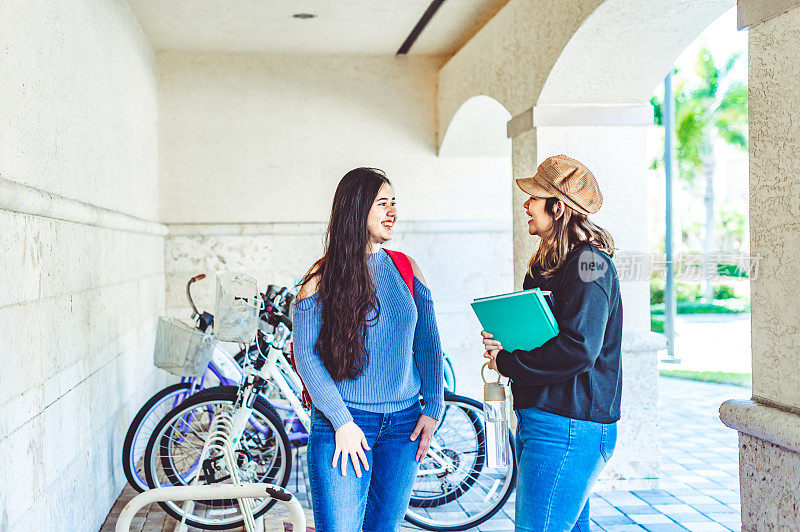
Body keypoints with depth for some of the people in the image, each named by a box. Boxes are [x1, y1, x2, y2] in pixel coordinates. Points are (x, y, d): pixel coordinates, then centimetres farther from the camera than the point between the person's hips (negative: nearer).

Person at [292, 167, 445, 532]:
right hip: (343, 423, -4)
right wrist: (342, 422, -14)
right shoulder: (323, 277, -3)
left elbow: (428, 344, 11)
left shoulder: (406, 269, 9)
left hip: (404, 423, 4)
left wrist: (433, 409, 2)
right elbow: (305, 354, -8)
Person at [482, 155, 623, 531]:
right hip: (536, 416, 10)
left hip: (565, 426, -10)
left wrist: (507, 362, -14)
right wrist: (502, 341, 2)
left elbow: (579, 349, -24)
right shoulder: (546, 264, 17)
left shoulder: (589, 264, -15)